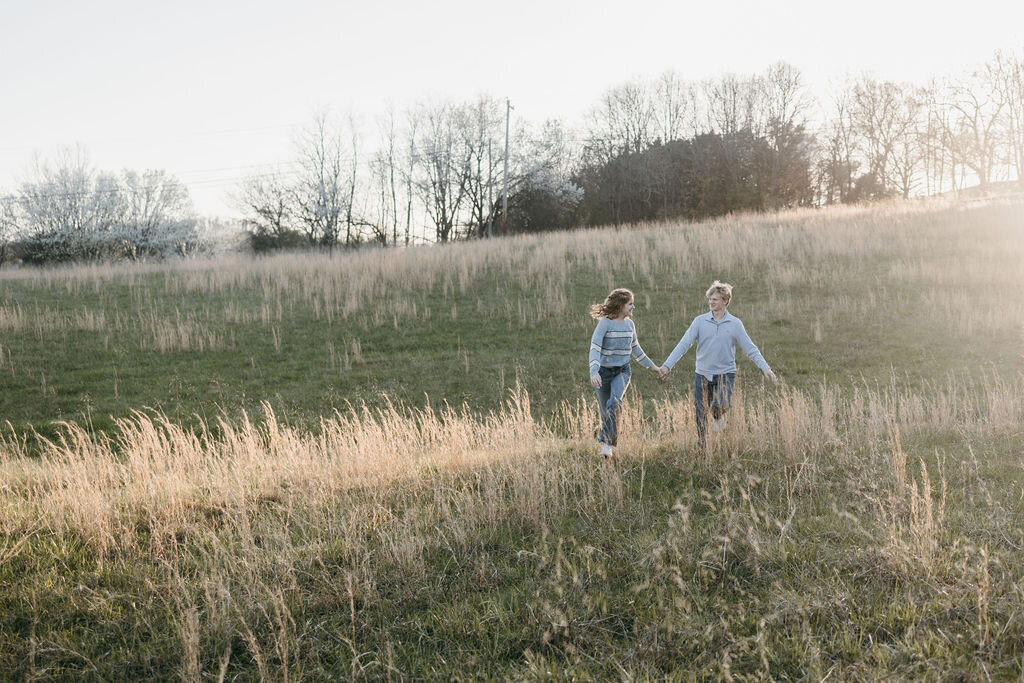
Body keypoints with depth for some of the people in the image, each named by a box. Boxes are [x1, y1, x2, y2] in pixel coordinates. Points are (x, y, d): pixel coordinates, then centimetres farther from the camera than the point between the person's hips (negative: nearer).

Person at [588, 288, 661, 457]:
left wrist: (652, 366, 23)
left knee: (614, 403, -24)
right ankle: (608, 441, 27)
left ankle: (607, 443, -21)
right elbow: (595, 348, -19)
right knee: (606, 411, 5)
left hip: (622, 371, 3)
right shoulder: (605, 323, -12)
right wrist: (594, 372, -33)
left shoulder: (629, 324, 5)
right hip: (603, 372, -2)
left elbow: (635, 349, 18)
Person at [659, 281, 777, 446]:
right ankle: (701, 445, 22)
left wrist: (766, 369, -10)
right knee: (700, 414, 3)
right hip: (702, 374, 1)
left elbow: (750, 349, 0)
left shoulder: (735, 324, -2)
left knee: (722, 404, -26)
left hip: (725, 372, -1)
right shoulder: (699, 321, -2)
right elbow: (683, 345, -7)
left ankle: (718, 416, 10)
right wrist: (667, 365, -17)